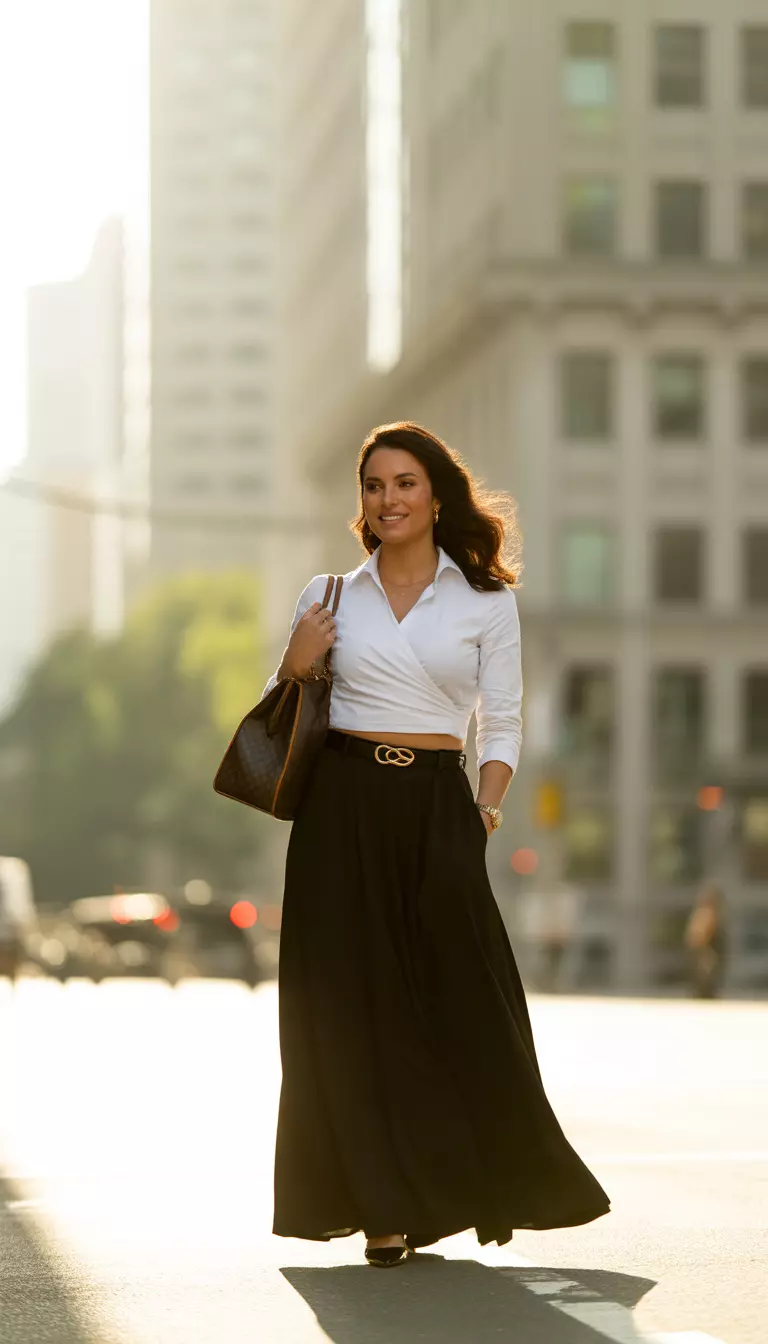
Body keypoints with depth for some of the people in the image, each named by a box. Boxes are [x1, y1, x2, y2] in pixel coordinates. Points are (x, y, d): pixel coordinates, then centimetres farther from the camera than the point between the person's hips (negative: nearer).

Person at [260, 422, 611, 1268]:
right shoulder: (328, 597, 10)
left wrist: (489, 803, -8)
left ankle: (461, 1190, 13)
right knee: (353, 1003, -2)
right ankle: (381, 1206, 5)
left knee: (462, 998, -6)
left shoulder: (486, 601, 7)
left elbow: (501, 722, 7)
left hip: (436, 808, -1)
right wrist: (295, 666, -4)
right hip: (341, 806, 1)